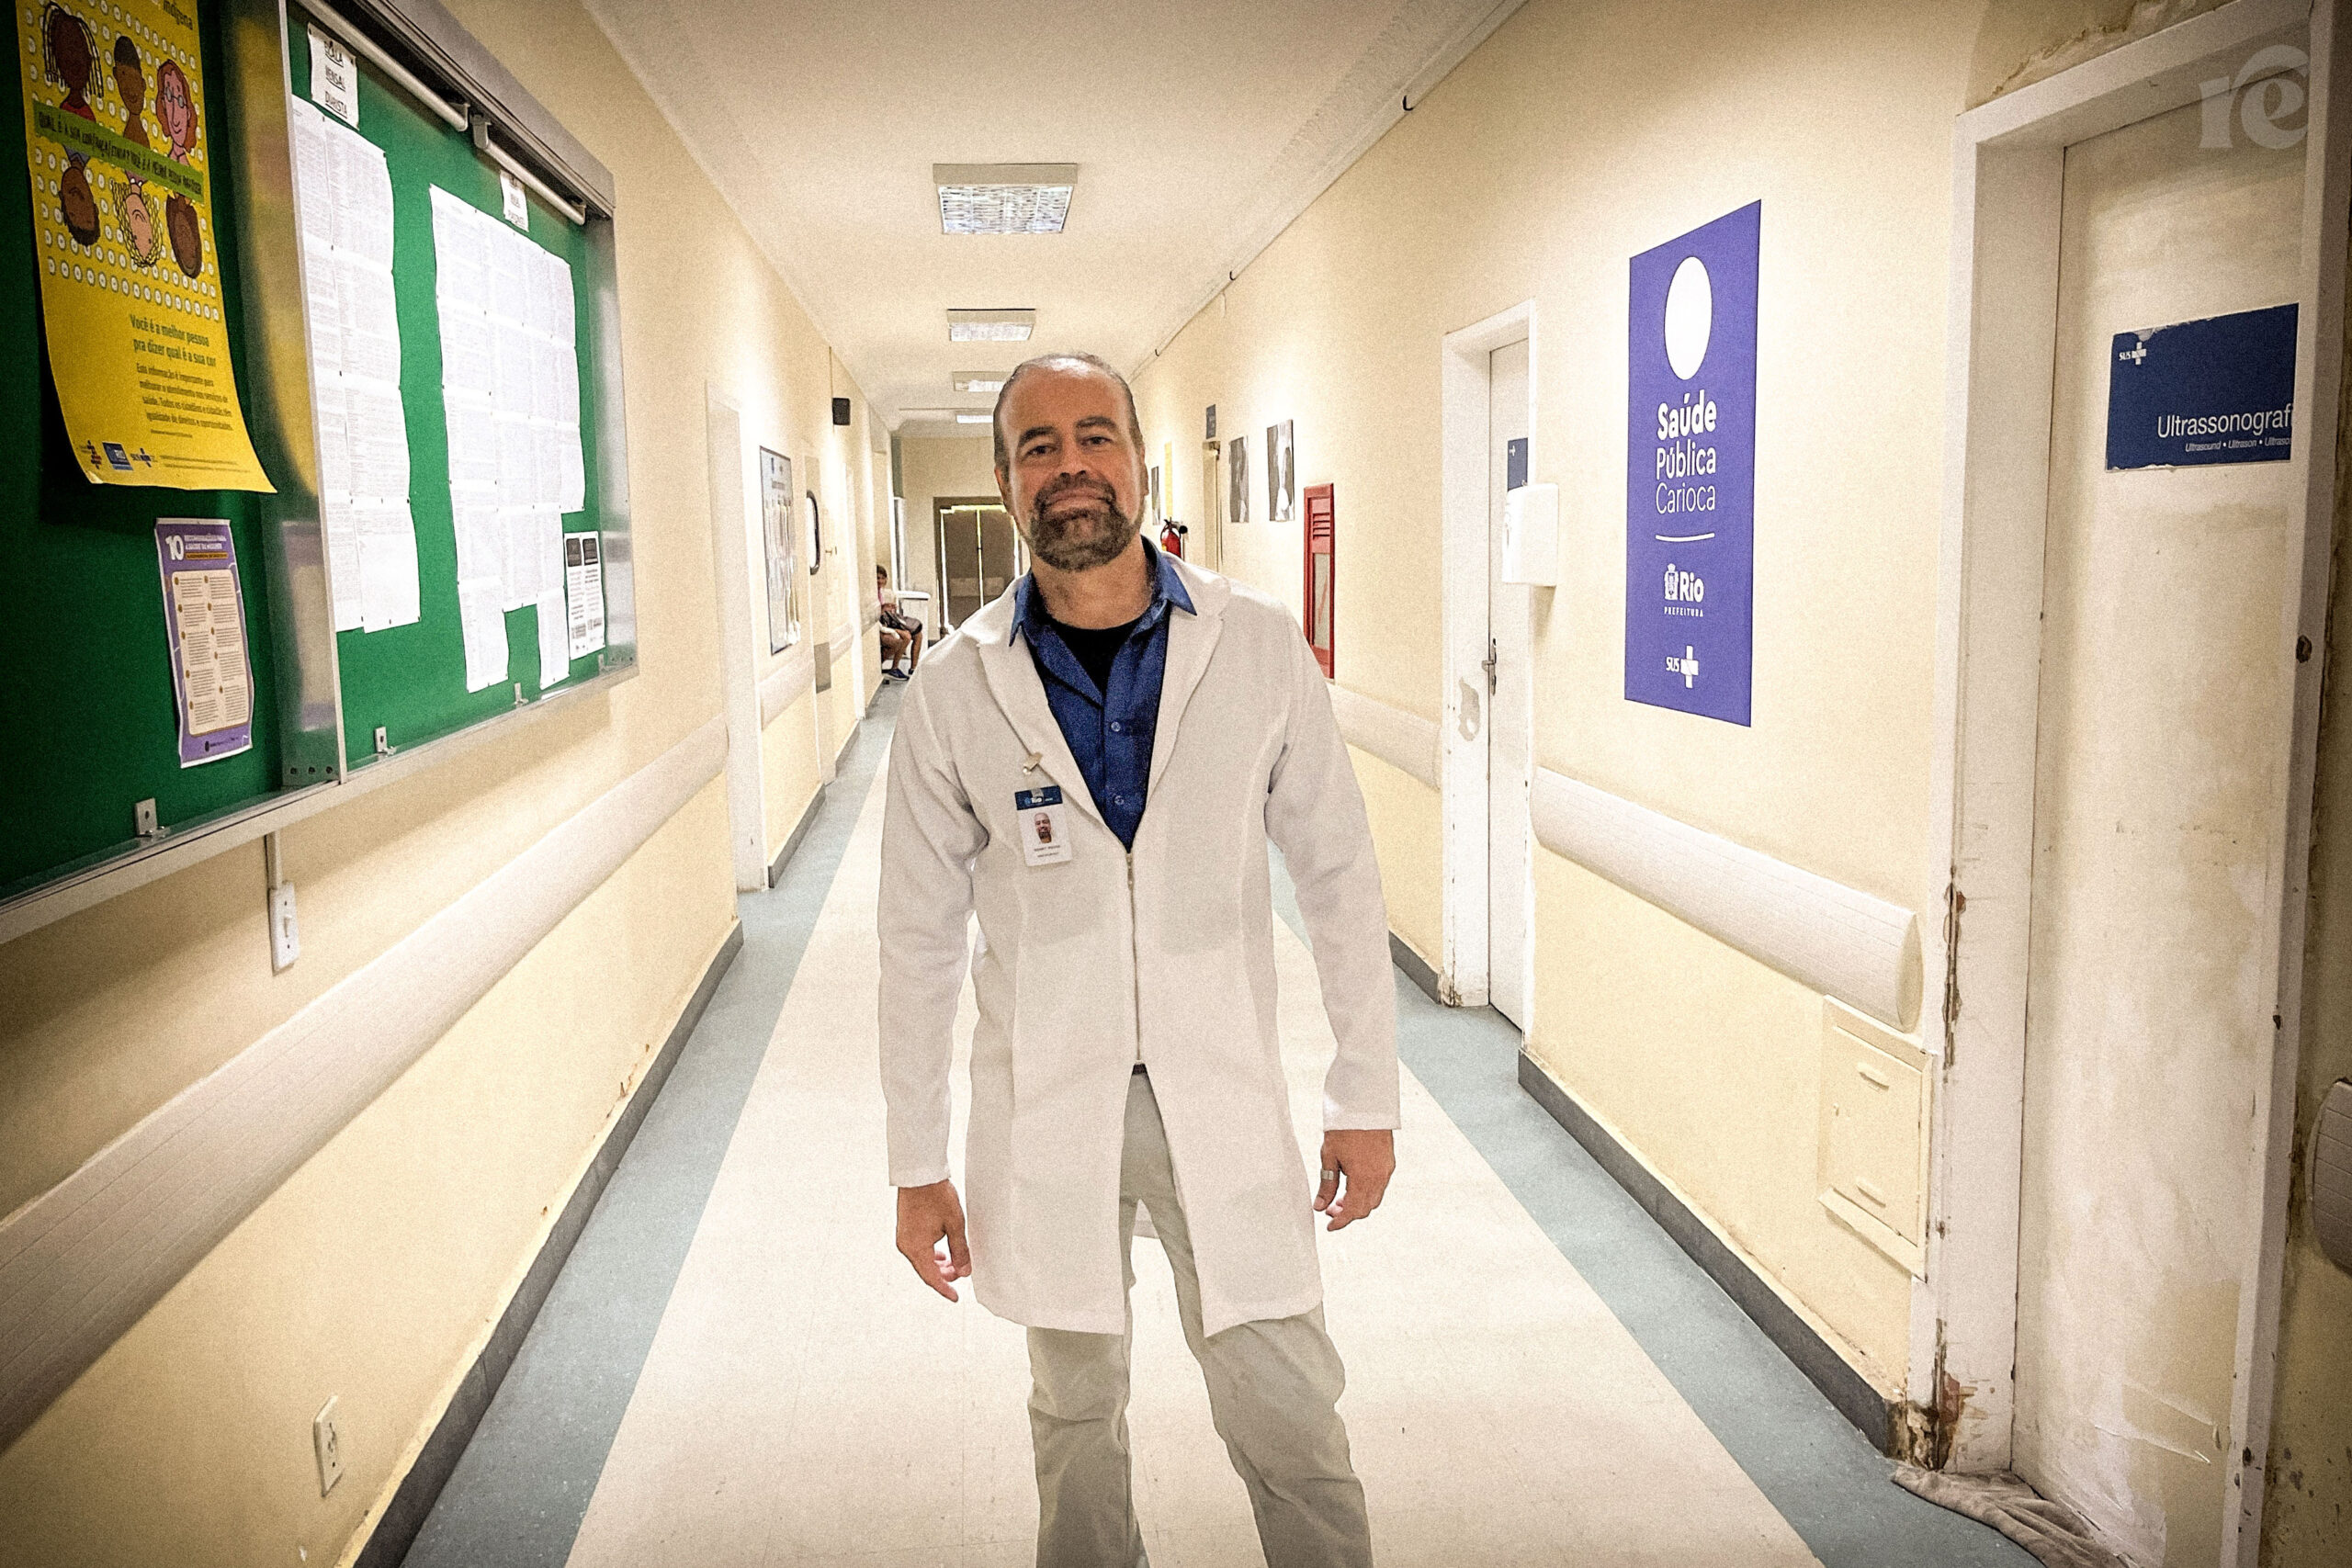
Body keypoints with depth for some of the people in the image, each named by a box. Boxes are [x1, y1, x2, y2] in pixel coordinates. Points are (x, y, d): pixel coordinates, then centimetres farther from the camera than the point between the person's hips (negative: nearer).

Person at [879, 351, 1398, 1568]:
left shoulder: (1259, 647, -5)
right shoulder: (955, 688, -5)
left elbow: (1338, 873, 1)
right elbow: (919, 937, 1)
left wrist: (1366, 1097, 2)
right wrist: (916, 1166, 3)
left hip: (1223, 1092, 0)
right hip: (1043, 1103, 1)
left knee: (1287, 1413, 6)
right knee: (1075, 1414, 17)